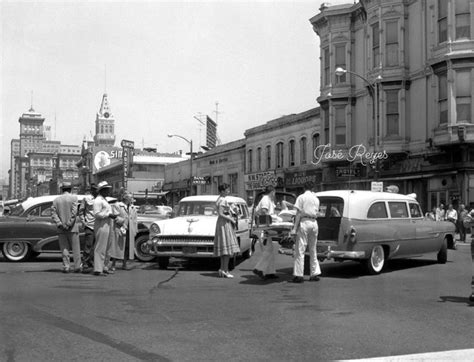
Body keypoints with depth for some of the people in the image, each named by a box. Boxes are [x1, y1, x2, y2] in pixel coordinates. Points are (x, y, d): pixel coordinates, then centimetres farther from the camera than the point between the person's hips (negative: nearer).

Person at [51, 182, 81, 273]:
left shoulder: (56, 200, 7)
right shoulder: (73, 197, -4)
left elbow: (54, 214, -1)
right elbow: (74, 212, -13)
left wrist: (60, 224, -8)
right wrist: (69, 224, -11)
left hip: (61, 228, 3)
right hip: (72, 228, -3)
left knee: (64, 248, 8)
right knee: (75, 248, 3)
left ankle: (66, 266, 3)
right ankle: (77, 267, 3)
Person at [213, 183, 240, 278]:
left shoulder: (219, 199, 14)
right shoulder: (223, 200, -16)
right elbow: (221, 214, -22)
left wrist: (231, 218, 11)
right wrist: (231, 219, -13)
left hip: (222, 223, 10)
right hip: (225, 224, -10)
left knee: (224, 249, 11)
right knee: (227, 248, -9)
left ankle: (222, 269, 14)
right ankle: (225, 270, -9)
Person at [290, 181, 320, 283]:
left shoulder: (301, 197, -1)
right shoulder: (316, 199, 14)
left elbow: (299, 213, -7)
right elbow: (316, 212, 10)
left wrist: (295, 228, -7)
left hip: (304, 222, -5)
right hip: (314, 223, 5)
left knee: (300, 250, -4)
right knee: (313, 250, 14)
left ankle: (298, 275, -7)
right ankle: (315, 273, 17)